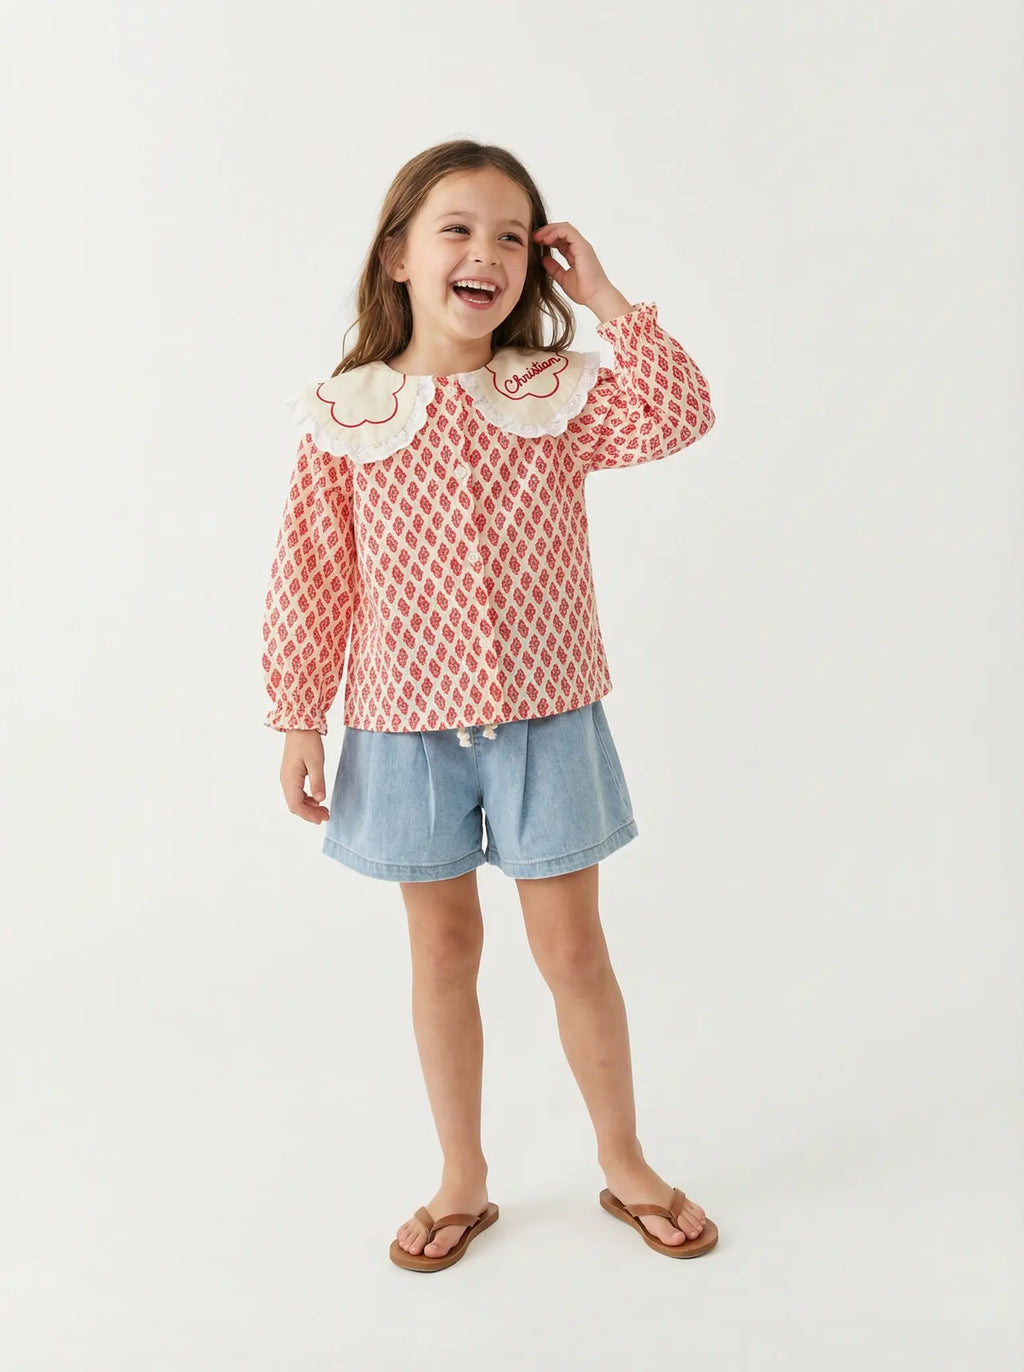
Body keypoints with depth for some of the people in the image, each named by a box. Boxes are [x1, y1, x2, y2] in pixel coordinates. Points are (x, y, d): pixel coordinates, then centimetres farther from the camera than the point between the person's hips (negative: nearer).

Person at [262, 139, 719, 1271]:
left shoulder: (562, 394, -1)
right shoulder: (343, 417, -3)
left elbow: (678, 417, -18)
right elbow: (311, 581, -1)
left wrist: (603, 297, -12)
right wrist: (299, 721, -1)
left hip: (546, 719, 0)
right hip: (407, 727, 0)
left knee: (572, 949, 9)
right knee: (442, 950, 13)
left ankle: (625, 1165, 32)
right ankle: (462, 1183, 33)